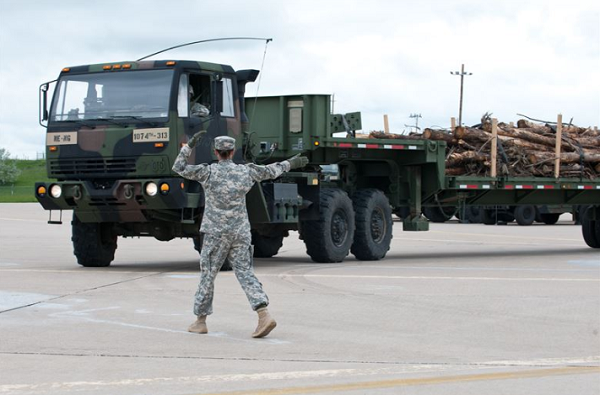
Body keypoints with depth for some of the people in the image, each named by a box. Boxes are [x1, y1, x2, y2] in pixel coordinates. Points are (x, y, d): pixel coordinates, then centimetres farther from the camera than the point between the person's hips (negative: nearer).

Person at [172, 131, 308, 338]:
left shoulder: (209, 172, -7)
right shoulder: (245, 171, 3)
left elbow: (179, 168, 0)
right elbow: (270, 171, 18)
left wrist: (190, 144, 5)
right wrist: (291, 163, 33)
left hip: (216, 233, -3)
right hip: (241, 233, 3)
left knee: (208, 275, 7)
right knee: (245, 273, 3)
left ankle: (200, 321, 14)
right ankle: (264, 316, -13)